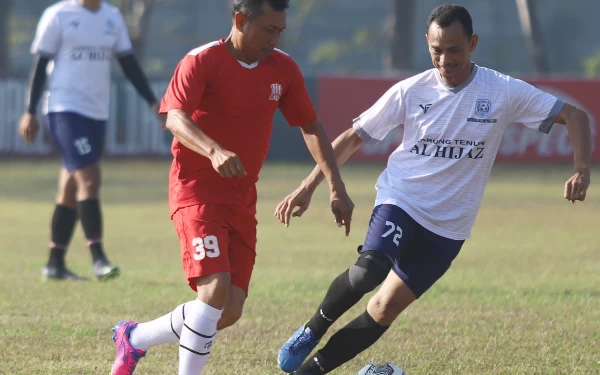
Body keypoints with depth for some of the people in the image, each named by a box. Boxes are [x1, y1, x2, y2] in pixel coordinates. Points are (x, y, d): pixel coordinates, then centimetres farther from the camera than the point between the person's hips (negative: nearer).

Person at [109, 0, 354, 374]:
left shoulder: (283, 69, 6)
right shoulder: (202, 61, -13)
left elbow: (311, 126, 16)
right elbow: (175, 117, -27)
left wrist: (336, 186, 8)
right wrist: (214, 151, -45)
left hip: (242, 199, 7)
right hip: (197, 190, -7)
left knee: (229, 312, 3)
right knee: (216, 288, -25)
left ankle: (135, 338, 24)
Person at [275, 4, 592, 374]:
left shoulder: (504, 92, -8)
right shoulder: (410, 91, -5)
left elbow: (574, 116, -4)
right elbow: (353, 138, 3)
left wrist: (582, 170, -21)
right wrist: (308, 188, -3)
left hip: (448, 227, 1)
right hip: (400, 201, -1)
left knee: (384, 310, -1)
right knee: (367, 272, -29)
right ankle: (313, 330, -3)